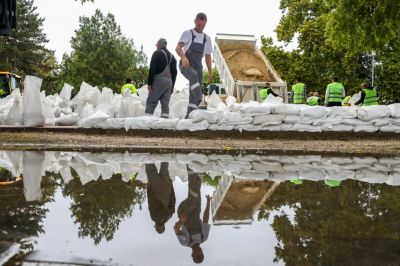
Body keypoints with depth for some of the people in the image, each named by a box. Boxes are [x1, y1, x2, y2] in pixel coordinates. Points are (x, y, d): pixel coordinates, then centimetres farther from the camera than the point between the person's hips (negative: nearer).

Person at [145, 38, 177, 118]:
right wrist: (172, 86, 21)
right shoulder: (172, 56, 20)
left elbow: (152, 69, -9)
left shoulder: (157, 53, -1)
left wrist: (149, 83, -9)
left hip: (158, 81, -6)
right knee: (165, 104, 5)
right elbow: (174, 72, 19)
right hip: (169, 82, 6)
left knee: (151, 102, -7)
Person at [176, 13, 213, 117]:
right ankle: (199, 101, -50)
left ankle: (190, 114, 3)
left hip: (198, 66, 5)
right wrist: (183, 57, -34)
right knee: (194, 76, -37)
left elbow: (208, 56, 21)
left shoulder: (207, 38, 16)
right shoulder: (188, 33, 2)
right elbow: (178, 48, -13)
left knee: (193, 93, -1)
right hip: (185, 65, -5)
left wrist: (210, 72, 14)